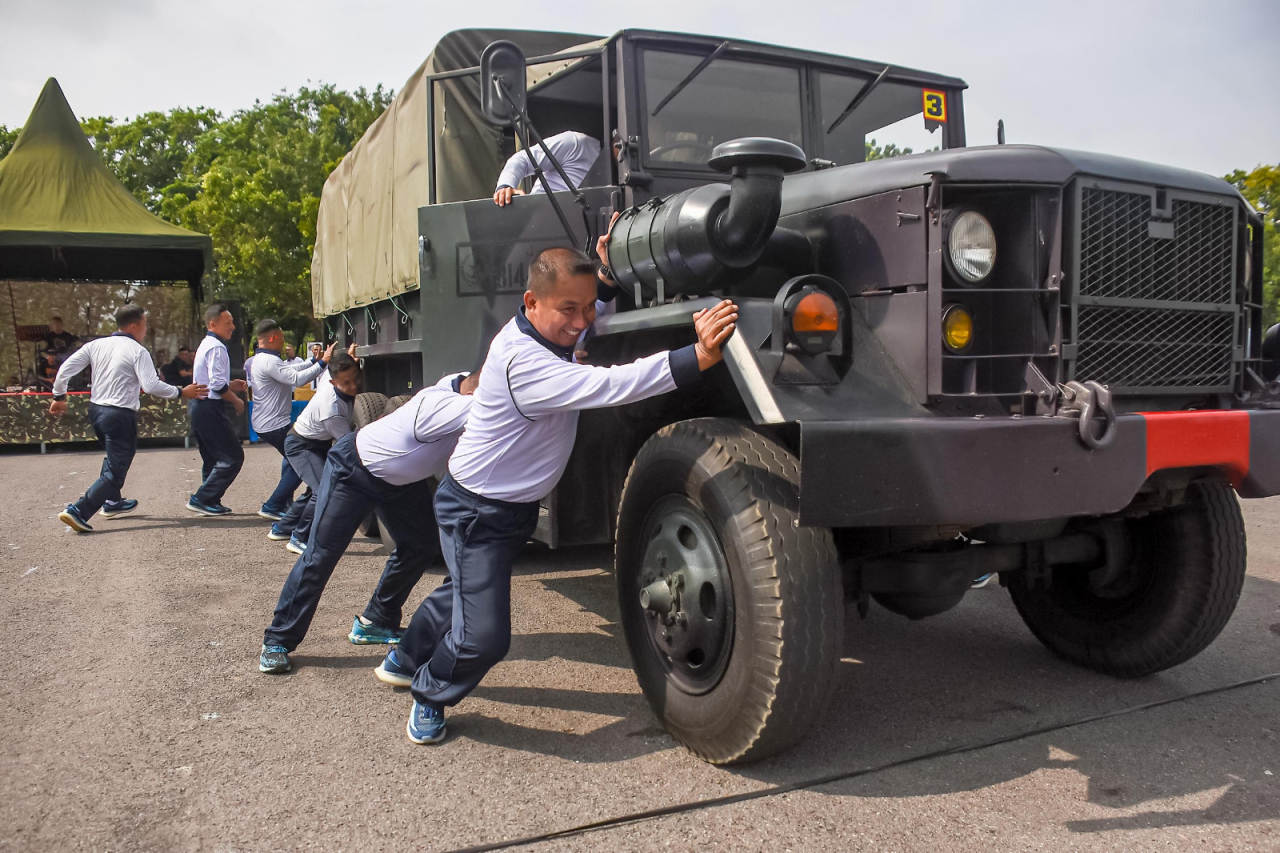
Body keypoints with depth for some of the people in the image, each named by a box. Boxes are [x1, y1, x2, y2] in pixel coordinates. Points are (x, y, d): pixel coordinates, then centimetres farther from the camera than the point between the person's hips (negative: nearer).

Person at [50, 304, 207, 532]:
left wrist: (59, 396, 15)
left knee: (115, 457, 31)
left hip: (96, 410, 8)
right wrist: (181, 392, -12)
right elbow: (151, 385, -22)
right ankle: (78, 511, -12)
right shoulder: (137, 351, -12)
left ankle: (112, 502, 44)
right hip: (120, 415, -8)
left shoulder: (97, 345, 6)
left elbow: (66, 368, 4)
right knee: (115, 472, -2)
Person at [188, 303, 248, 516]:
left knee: (213, 459, 17)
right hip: (211, 409, -11)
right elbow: (218, 385, -23)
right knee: (233, 456, -6)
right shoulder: (217, 348, -15)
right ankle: (202, 499, -5)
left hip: (200, 408, 11)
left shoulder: (205, 345, 18)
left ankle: (210, 502, 22)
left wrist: (231, 384, 13)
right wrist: (236, 401, -9)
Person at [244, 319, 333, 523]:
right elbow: (297, 379, -32)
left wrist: (314, 361, 13)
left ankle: (285, 502, 35)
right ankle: (272, 507, -4)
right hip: (274, 425, -11)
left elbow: (290, 370, 16)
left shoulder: (257, 360, 12)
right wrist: (322, 363, -28)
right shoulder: (269, 361, -22)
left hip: (263, 422, 11)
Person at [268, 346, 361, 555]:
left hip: (318, 444, 9)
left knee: (316, 489, 21)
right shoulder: (331, 407, -36)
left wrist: (350, 358, -12)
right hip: (300, 445, -9)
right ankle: (299, 539, -9)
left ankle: (282, 528, 37)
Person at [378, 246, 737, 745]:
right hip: (476, 512, -10)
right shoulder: (522, 361, -34)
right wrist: (698, 357, -54)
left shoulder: (554, 331, -3)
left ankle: (405, 661, 57)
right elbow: (606, 386, -46)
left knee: (467, 588, 30)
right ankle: (429, 695, 21)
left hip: (514, 506, 10)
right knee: (482, 638, -12)